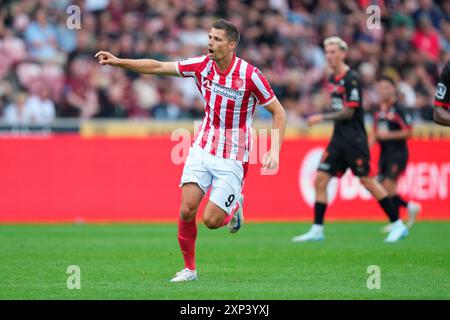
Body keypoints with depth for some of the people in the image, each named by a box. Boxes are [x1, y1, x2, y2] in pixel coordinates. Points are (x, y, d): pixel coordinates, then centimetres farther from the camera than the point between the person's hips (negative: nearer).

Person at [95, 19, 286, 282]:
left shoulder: (249, 75, -16)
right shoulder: (202, 65, -4)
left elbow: (279, 112, -8)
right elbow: (157, 67, 2)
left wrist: (274, 151, -18)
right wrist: (118, 61, -6)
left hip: (232, 158, -4)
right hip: (202, 149, 4)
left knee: (211, 220, -10)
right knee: (187, 210, -9)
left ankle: (235, 206, 25)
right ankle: (189, 269, 9)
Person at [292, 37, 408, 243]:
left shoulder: (351, 79, -14)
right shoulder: (332, 79, 12)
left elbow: (348, 112, -17)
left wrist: (322, 118, -14)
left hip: (354, 139, -8)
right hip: (338, 139, 8)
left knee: (367, 181, -6)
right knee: (320, 180, 1)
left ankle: (398, 225, 4)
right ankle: (317, 230, 4)